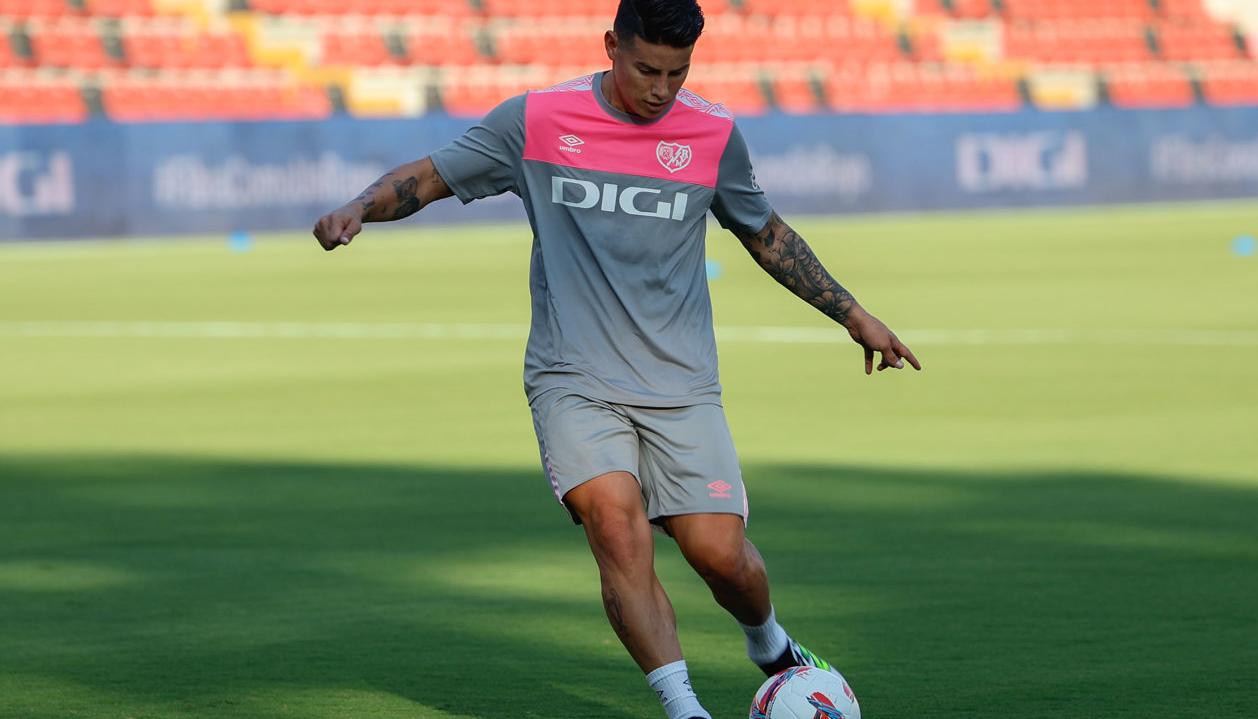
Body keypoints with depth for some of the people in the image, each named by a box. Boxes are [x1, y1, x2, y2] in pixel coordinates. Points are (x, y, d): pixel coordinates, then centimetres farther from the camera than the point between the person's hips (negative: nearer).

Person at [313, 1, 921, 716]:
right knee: (615, 518, -25)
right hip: (573, 381, -1)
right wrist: (358, 209, -16)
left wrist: (855, 316, 21)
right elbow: (428, 177, 4)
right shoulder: (535, 120, -4)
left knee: (719, 550, -9)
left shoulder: (715, 134, 2)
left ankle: (770, 645, 26)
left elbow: (766, 233, 18)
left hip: (681, 387, 1)